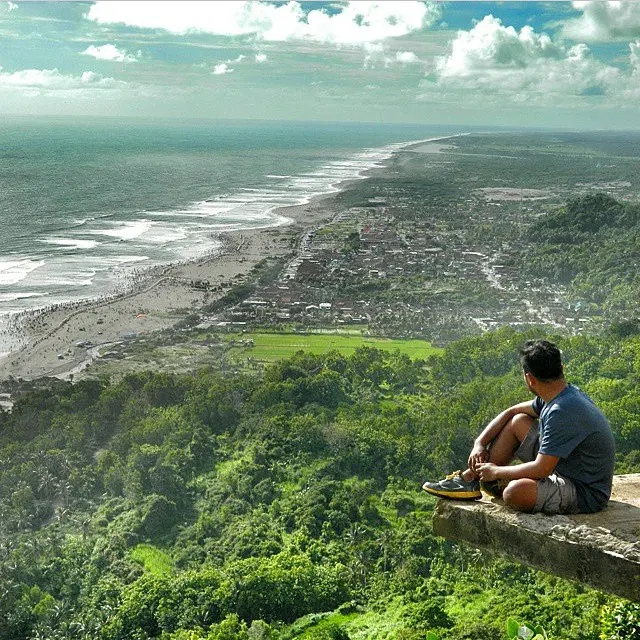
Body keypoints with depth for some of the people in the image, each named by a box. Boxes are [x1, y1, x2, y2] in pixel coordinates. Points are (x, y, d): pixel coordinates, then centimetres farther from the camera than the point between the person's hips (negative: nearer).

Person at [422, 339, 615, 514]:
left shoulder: (562, 412, -28)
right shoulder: (563, 395, 2)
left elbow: (541, 469, -28)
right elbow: (511, 412, 14)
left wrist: (496, 472, -14)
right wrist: (479, 443, 4)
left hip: (587, 493, -10)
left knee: (515, 492, -36)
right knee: (518, 421, 11)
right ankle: (469, 480, 9)